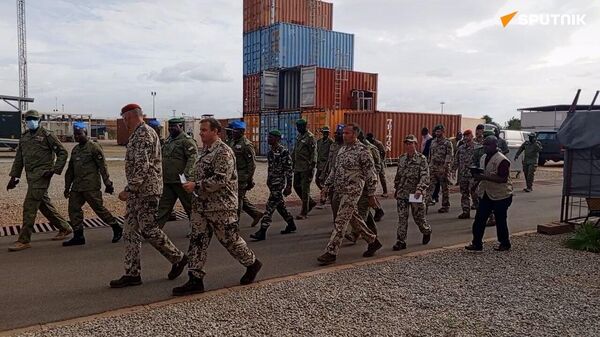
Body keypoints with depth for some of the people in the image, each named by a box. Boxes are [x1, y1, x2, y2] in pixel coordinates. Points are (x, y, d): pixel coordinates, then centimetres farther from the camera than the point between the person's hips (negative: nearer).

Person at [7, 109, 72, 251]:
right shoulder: (24, 137, 16)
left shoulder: (47, 135, -5)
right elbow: (19, 158, 19)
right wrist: (14, 176, 14)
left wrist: (55, 170, -13)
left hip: (42, 175, -8)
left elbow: (63, 153, -6)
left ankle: (24, 240, -5)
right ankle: (64, 228, 27)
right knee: (44, 204, 14)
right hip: (31, 176, 8)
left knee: (30, 206, -10)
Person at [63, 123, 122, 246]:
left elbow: (103, 167, -10)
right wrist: (67, 187, 22)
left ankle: (117, 228, 12)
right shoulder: (75, 149, 17)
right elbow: (70, 170, 23)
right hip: (77, 187, 8)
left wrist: (108, 184, -12)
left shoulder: (94, 147, -7)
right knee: (73, 209, 4)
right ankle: (78, 237, 12)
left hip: (91, 187, -8)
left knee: (99, 208, -3)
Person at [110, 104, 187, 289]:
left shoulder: (143, 134, -15)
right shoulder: (140, 134, 18)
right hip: (138, 191, 10)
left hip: (146, 191, -10)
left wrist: (129, 190, -22)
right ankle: (132, 274, 13)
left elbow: (142, 167, -24)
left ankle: (178, 258, 11)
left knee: (148, 229, -5)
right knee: (131, 231, 8)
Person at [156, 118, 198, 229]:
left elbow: (193, 158, -21)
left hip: (181, 182, -8)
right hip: (167, 181, 8)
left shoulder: (187, 140, -12)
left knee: (190, 207, 6)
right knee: (163, 207, 10)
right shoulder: (168, 140, 15)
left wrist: (186, 175, -27)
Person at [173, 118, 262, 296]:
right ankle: (195, 280, 10)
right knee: (197, 241, 5)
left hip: (221, 207, -9)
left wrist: (196, 185, -23)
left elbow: (220, 180, -24)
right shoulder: (204, 150, 13)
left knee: (229, 239, 4)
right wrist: (193, 186, 10)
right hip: (201, 205, 9)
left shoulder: (224, 152, -16)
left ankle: (252, 263, 27)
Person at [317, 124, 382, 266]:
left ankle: (331, 252, -3)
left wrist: (371, 195, -10)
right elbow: (335, 169, 20)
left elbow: (371, 174, -11)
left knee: (341, 222, -8)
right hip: (340, 191, 8)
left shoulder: (362, 150, -13)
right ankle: (373, 241, 33)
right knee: (354, 218, 17)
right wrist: (327, 186, 15)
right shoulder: (343, 149, 12)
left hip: (352, 191, -8)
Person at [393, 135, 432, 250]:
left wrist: (420, 189, -28)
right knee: (402, 217, -1)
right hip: (402, 193, 4)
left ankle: (427, 232, 39)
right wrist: (397, 188, 20)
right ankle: (401, 241, 3)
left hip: (415, 194, -4)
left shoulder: (421, 159, -7)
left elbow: (425, 176, -16)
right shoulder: (401, 158, 9)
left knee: (418, 216, 9)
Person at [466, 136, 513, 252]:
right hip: (486, 194, 8)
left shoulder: (502, 160, -18)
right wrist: (477, 175, 5)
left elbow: (503, 179, -26)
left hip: (500, 195, -8)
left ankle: (505, 244, 24)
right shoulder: (485, 157, 10)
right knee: (479, 219, 4)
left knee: (500, 221, 6)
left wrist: (484, 177, -29)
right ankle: (477, 243, 10)